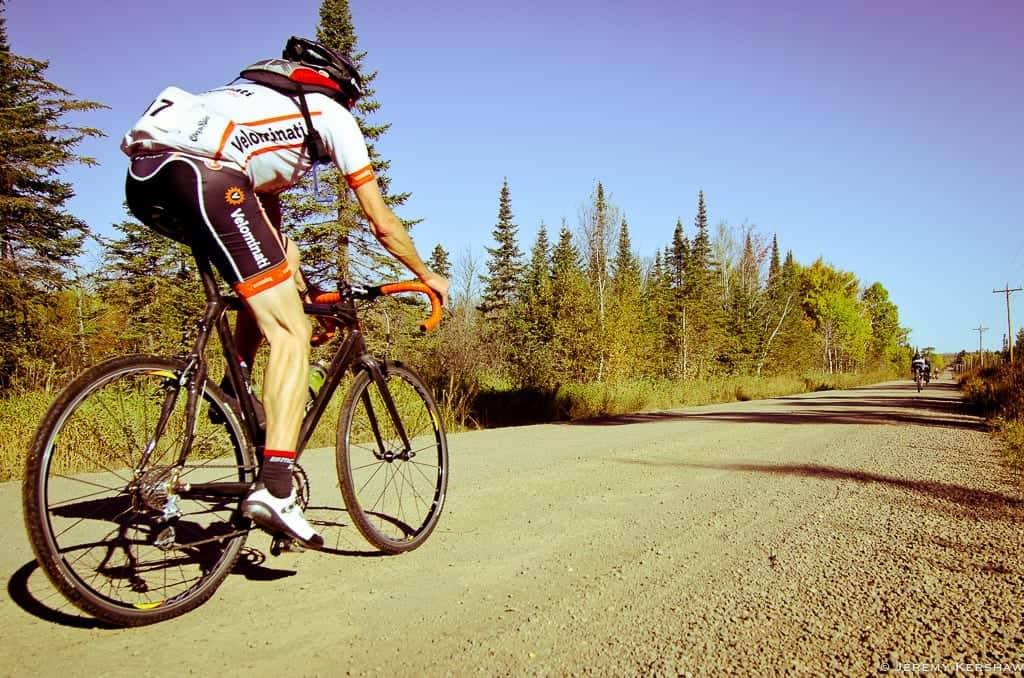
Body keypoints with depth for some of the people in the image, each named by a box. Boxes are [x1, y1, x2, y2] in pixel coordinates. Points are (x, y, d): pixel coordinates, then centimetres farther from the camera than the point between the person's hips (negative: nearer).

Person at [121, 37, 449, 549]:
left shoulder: (260, 101, 39)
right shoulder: (331, 114, 20)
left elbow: (269, 215, 42)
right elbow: (382, 224, 18)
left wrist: (298, 284, 47)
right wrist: (427, 276, 32)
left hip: (142, 176, 8)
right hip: (202, 177, -8)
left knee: (279, 260, 27)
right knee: (291, 335, -5)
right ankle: (274, 489, -15)